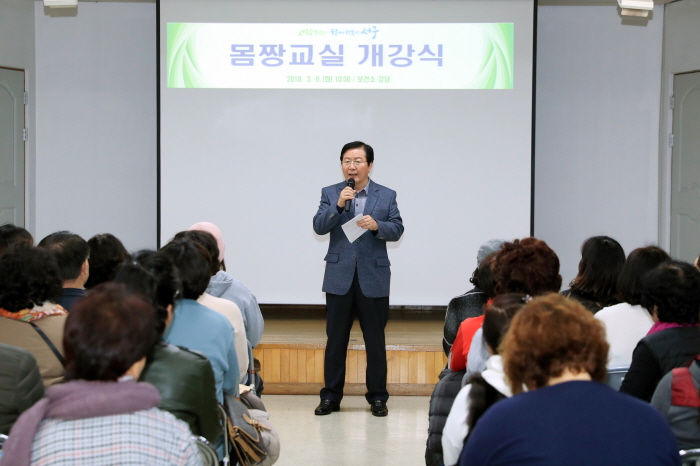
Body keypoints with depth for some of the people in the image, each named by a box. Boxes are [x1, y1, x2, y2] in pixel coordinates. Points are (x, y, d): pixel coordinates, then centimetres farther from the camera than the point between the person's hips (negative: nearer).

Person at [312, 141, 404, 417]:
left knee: (375, 340, 5)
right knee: (336, 340, 5)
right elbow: (319, 227, -5)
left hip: (373, 278, 0)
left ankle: (377, 397, 14)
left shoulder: (386, 196, 5)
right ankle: (330, 397, 13)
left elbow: (397, 230, 0)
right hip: (339, 278, 0)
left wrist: (377, 225, -19)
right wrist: (338, 205, -19)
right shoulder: (330, 194, 5)